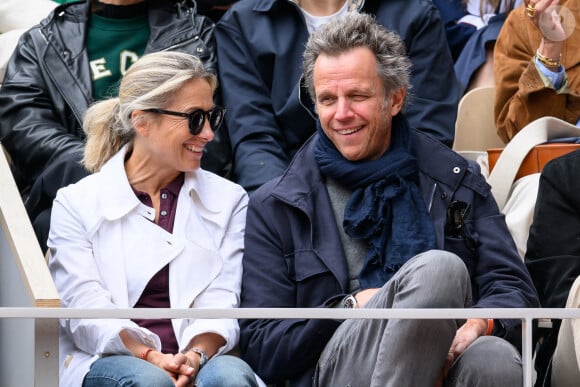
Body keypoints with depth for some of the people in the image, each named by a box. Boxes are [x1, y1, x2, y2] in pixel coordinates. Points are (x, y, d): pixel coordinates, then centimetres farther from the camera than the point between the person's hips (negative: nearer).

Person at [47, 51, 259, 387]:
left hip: (201, 358, 1)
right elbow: (85, 309, -4)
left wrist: (195, 355, -19)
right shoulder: (76, 204, 9)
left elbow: (221, 302, 4)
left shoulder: (229, 200, 17)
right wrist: (151, 356, -22)